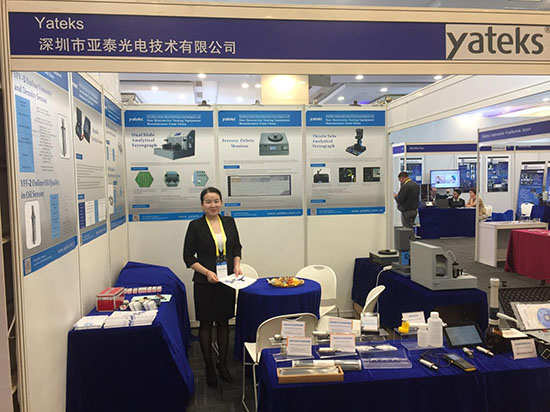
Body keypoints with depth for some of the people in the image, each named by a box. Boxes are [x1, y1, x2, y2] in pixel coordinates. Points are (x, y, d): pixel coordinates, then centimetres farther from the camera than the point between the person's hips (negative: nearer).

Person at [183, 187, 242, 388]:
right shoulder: (195, 226, -7)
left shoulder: (229, 222, 4)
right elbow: (188, 256, -6)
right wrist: (207, 272, -17)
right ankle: (209, 367, 25)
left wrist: (236, 265, -4)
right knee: (206, 325, 8)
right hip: (204, 284, -3)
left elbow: (237, 248, 13)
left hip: (227, 282, 3)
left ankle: (222, 363, 30)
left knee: (223, 323, 13)